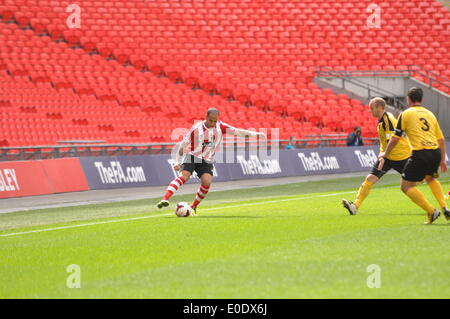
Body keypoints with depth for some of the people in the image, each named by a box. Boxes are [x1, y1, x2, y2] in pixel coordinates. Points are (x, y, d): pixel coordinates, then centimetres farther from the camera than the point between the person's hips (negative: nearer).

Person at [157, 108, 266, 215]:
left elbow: (237, 131, -2)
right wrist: (178, 162, -7)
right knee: (184, 176, -25)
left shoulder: (220, 127, -3)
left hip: (207, 161, 3)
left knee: (207, 182, -20)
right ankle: (165, 199, -36)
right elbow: (183, 145, -4)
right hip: (192, 156, -3)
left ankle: (193, 207, -4)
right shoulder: (196, 129, -11)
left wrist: (255, 134, -10)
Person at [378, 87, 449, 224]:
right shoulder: (430, 114, 20)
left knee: (406, 186, 4)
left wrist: (385, 155, 19)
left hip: (420, 153, -6)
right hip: (435, 153, 6)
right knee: (430, 178, 33)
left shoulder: (405, 114, 5)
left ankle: (431, 211, -8)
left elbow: (395, 139, 4)